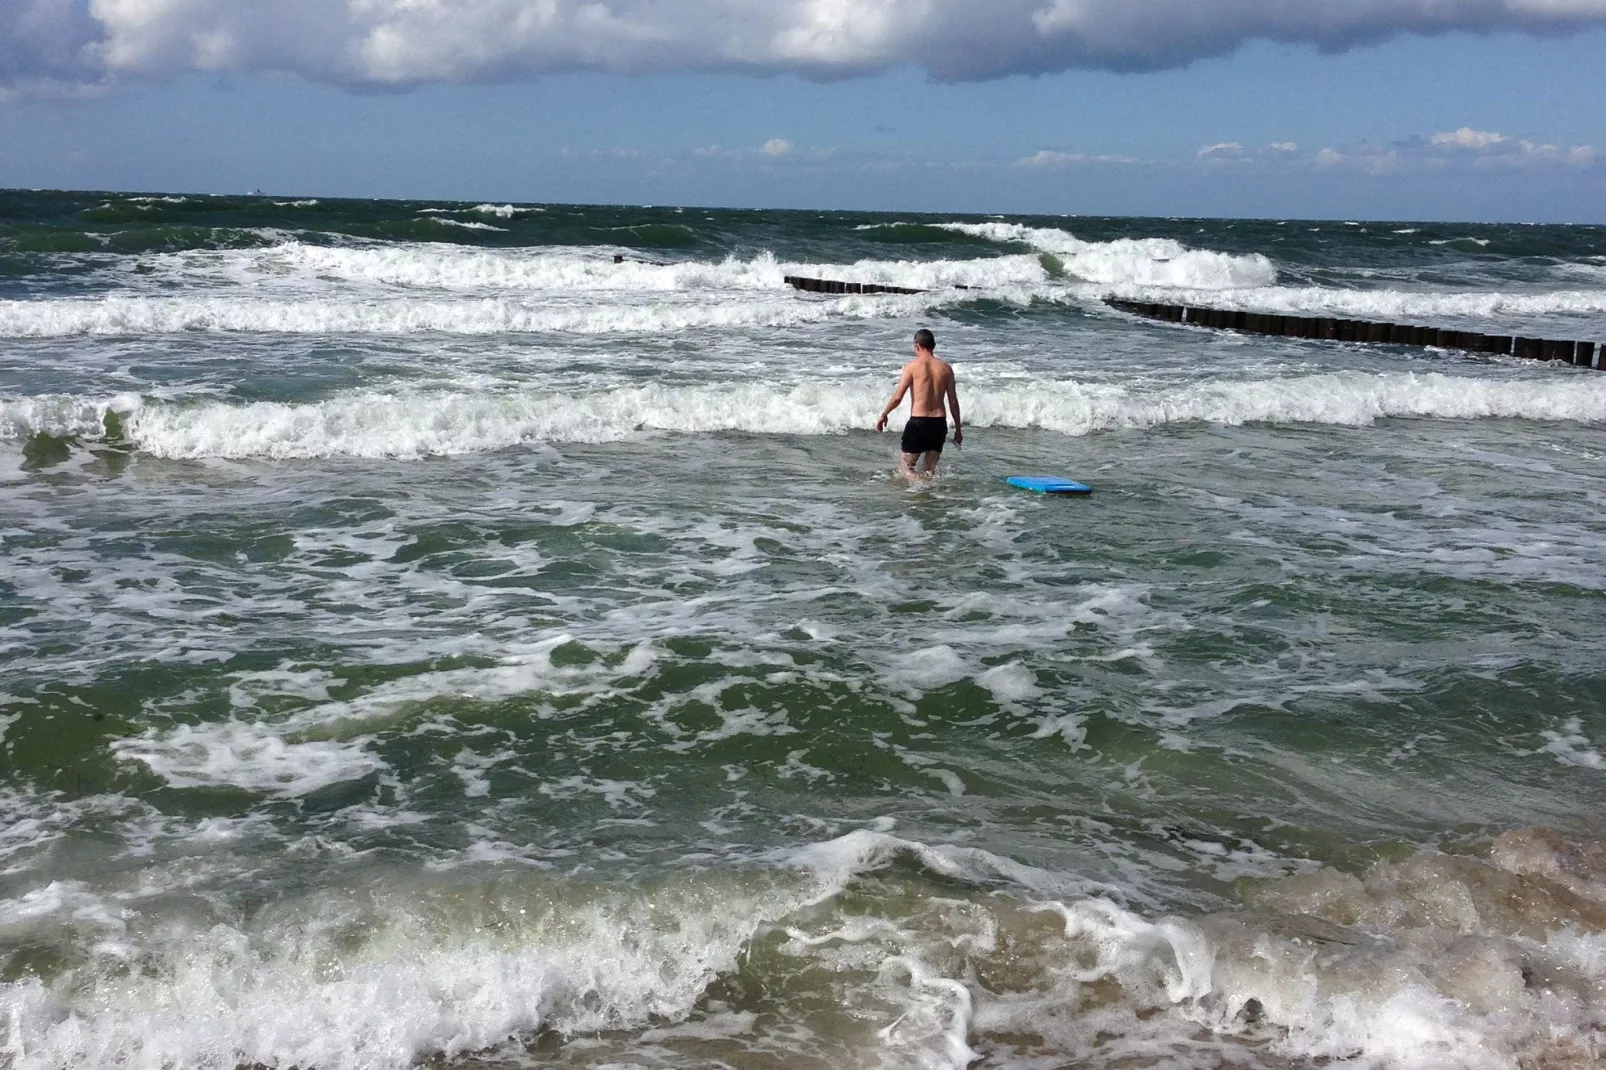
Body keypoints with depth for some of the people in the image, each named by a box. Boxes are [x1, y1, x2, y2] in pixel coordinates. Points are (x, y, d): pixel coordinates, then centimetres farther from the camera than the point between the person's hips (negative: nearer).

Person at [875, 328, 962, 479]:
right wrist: (958, 429, 16)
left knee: (905, 466, 4)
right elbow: (953, 401, 8)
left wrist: (883, 415, 8)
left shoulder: (912, 366, -6)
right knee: (931, 469, 15)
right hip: (939, 423, 4)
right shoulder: (946, 368, 6)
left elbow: (897, 397, -8)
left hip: (918, 422, -4)